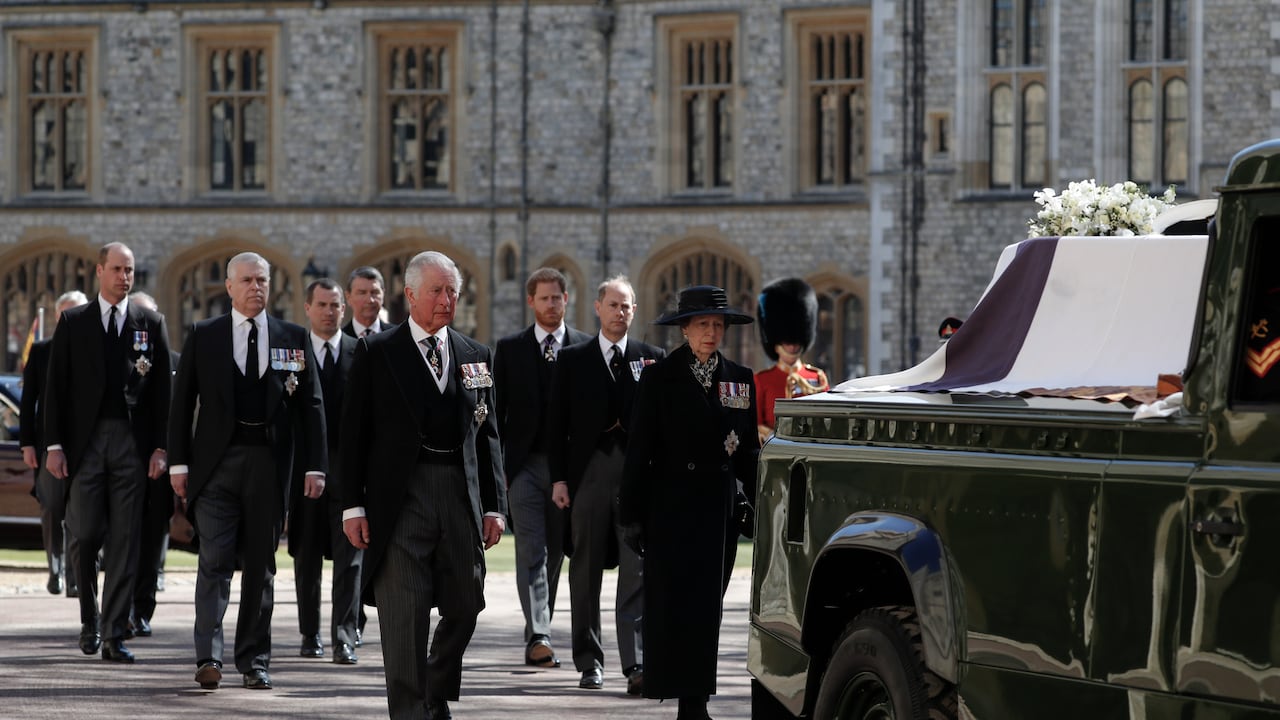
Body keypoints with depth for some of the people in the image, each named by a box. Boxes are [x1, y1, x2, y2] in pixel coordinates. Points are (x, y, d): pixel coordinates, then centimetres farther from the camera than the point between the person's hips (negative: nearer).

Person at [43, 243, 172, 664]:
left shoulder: (151, 325, 8)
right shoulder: (73, 323, 6)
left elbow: (163, 390, 6)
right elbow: (56, 387, 5)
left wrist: (160, 448, -2)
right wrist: (54, 445, -3)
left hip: (132, 443, 0)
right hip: (86, 440, 0)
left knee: (124, 541, -2)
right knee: (86, 535, 0)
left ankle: (114, 635, -1)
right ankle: (90, 621, 21)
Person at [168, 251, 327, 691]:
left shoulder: (294, 338, 8)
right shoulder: (203, 336, 6)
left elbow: (310, 404, 7)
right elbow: (182, 402, 6)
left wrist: (314, 466, 0)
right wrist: (179, 462, -1)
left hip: (269, 461, 1)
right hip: (217, 459, -1)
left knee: (261, 564, 7)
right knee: (215, 560, -9)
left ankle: (254, 660, 13)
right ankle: (209, 657, -14)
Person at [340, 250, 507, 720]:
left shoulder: (475, 356, 13)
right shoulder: (376, 353, 2)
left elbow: (487, 435, 14)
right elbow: (354, 433, 1)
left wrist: (494, 505, 8)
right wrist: (353, 505, -6)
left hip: (461, 497, 4)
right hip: (399, 499, -4)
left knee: (464, 609, 8)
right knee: (404, 616, -6)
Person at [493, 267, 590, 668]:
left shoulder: (585, 348, 7)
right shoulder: (510, 349, 7)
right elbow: (497, 410, 6)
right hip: (525, 465, -1)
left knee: (555, 553, 9)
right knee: (531, 553, -11)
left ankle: (539, 630, 20)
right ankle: (538, 637, -20)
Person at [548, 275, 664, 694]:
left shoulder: (652, 359, 9)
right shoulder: (573, 360, 9)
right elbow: (558, 423, 6)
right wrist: (559, 478, -2)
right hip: (589, 472, 1)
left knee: (637, 573, -8)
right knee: (586, 572, 7)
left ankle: (636, 664, -14)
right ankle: (589, 662, 15)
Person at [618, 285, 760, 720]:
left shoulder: (740, 380, 10)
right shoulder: (659, 378, -2)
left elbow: (748, 451, 14)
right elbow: (639, 451, -3)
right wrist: (631, 514, -7)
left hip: (719, 509, 4)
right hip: (671, 506, -4)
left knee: (707, 606, 6)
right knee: (672, 604, -7)